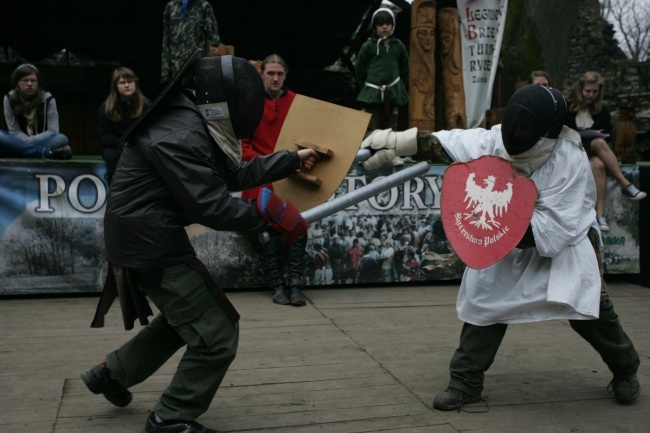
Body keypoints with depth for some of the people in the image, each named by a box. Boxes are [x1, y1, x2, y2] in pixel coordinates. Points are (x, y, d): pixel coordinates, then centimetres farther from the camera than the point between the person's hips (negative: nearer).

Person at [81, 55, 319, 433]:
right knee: (217, 335, -3)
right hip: (150, 245, -11)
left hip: (154, 239, 11)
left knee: (185, 316, 29)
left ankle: (112, 372, 41)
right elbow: (211, 206, -28)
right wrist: (265, 217, -19)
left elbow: (236, 176, 14)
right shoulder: (179, 136, -23)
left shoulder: (197, 126, 9)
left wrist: (292, 160, 16)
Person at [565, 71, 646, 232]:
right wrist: (581, 135, -15)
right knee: (599, 143, -35)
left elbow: (608, 132, 15)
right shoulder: (567, 107, 2)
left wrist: (599, 134, -8)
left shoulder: (602, 110, 14)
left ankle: (600, 214, -42)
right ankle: (625, 185, -37)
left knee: (598, 165, -35)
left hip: (593, 152, 3)